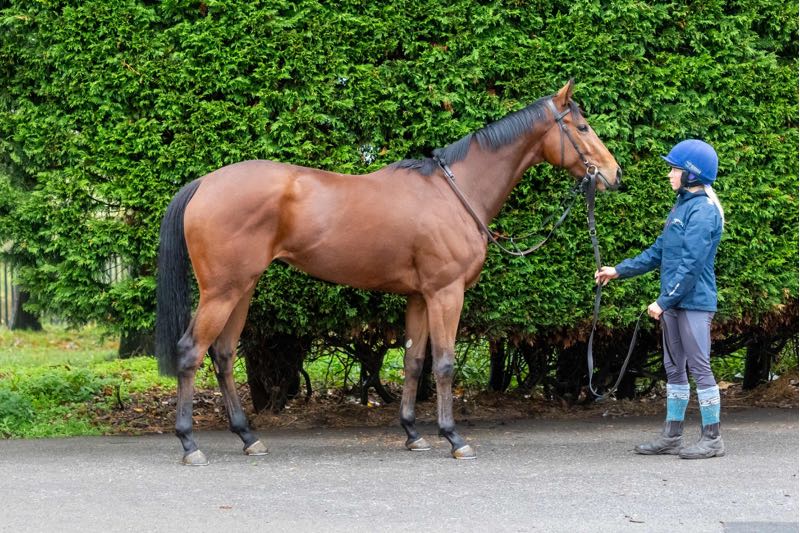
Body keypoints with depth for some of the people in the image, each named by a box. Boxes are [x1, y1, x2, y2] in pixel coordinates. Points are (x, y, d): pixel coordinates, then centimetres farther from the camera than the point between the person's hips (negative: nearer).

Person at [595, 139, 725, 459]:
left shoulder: (703, 211, -14)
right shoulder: (682, 207, 16)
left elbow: (691, 263, -20)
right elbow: (659, 252, 21)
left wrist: (664, 300, -20)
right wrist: (619, 271, 18)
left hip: (694, 303, -10)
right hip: (673, 304, 10)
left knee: (699, 367, -6)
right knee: (674, 369, 12)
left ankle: (712, 439, 0)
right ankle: (672, 437, 18)